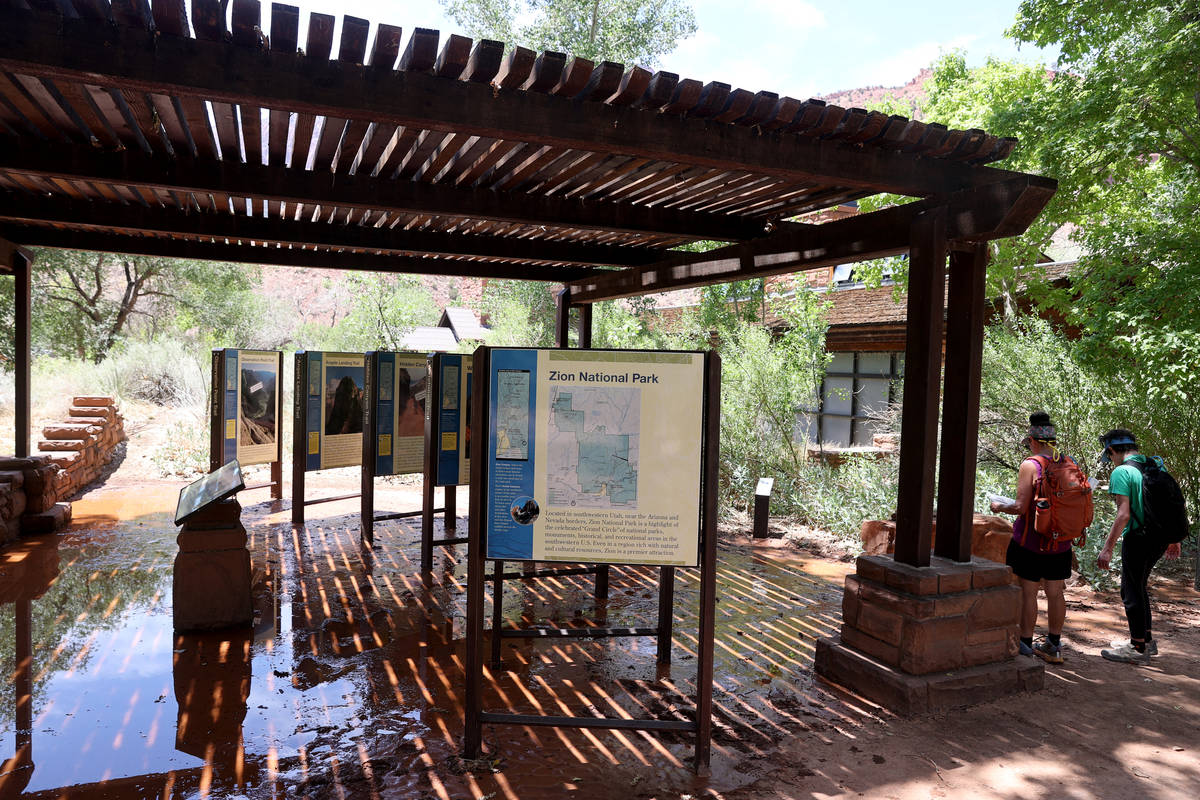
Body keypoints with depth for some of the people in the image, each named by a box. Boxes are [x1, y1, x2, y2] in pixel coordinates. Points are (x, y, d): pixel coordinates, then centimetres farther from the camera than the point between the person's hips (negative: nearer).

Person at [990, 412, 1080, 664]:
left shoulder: (1030, 465, -15)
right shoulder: (1070, 464, 3)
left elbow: (1021, 506, -19)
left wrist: (999, 506, 0)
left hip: (1031, 540, -6)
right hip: (1061, 542, 6)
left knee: (1028, 592, 3)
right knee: (1056, 593, 14)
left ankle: (1025, 645, 10)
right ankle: (1054, 645, 25)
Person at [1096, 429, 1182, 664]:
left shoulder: (1121, 472, -14)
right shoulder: (1155, 467, 11)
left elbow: (1124, 514, -21)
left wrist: (1107, 548, -20)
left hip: (1138, 538, -8)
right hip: (1159, 538, 8)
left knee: (1132, 592, 2)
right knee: (1137, 588, 21)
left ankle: (1139, 649, 10)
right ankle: (1146, 639, 29)